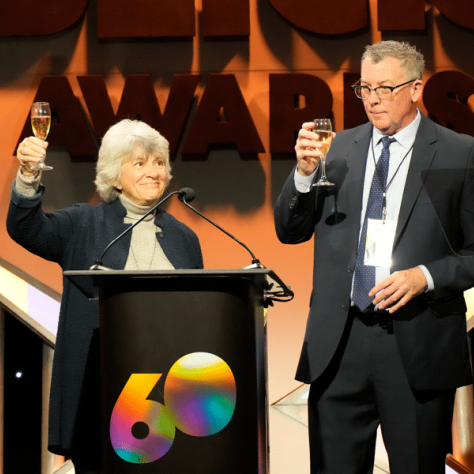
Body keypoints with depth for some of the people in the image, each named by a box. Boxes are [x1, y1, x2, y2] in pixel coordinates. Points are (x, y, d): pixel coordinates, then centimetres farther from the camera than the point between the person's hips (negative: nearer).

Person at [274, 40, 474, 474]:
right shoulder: (339, 149, 10)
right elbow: (289, 232, 10)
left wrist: (425, 275, -15)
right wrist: (305, 173, -6)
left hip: (417, 344, -3)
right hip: (339, 342, 3)